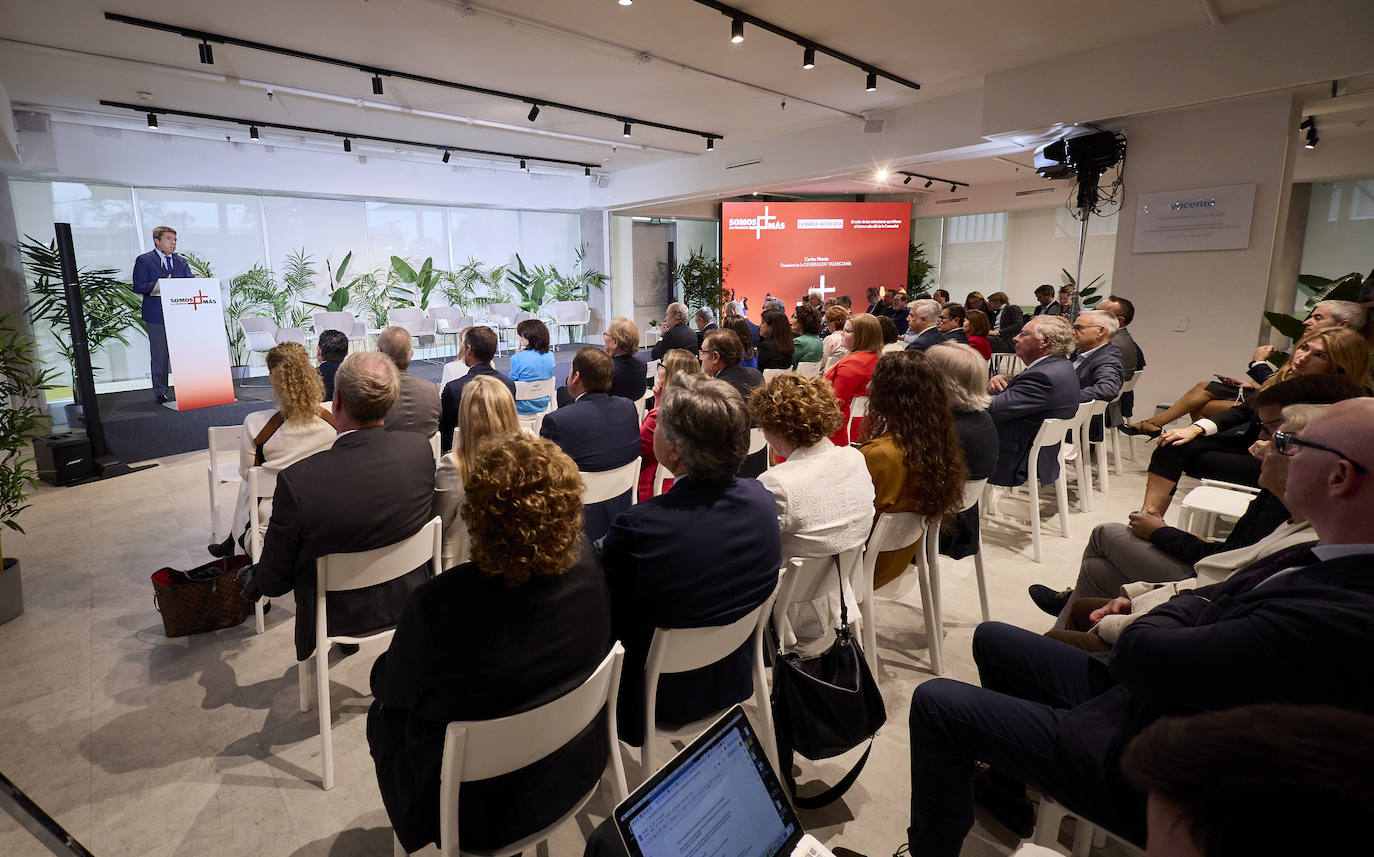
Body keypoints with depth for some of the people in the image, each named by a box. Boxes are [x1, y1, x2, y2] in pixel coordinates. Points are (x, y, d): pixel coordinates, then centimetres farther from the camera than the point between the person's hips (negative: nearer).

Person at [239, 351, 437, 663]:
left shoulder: (297, 480, -30)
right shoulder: (420, 448, -18)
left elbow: (274, 581, -17)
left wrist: (257, 579, 8)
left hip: (338, 617, -4)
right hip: (408, 599, 4)